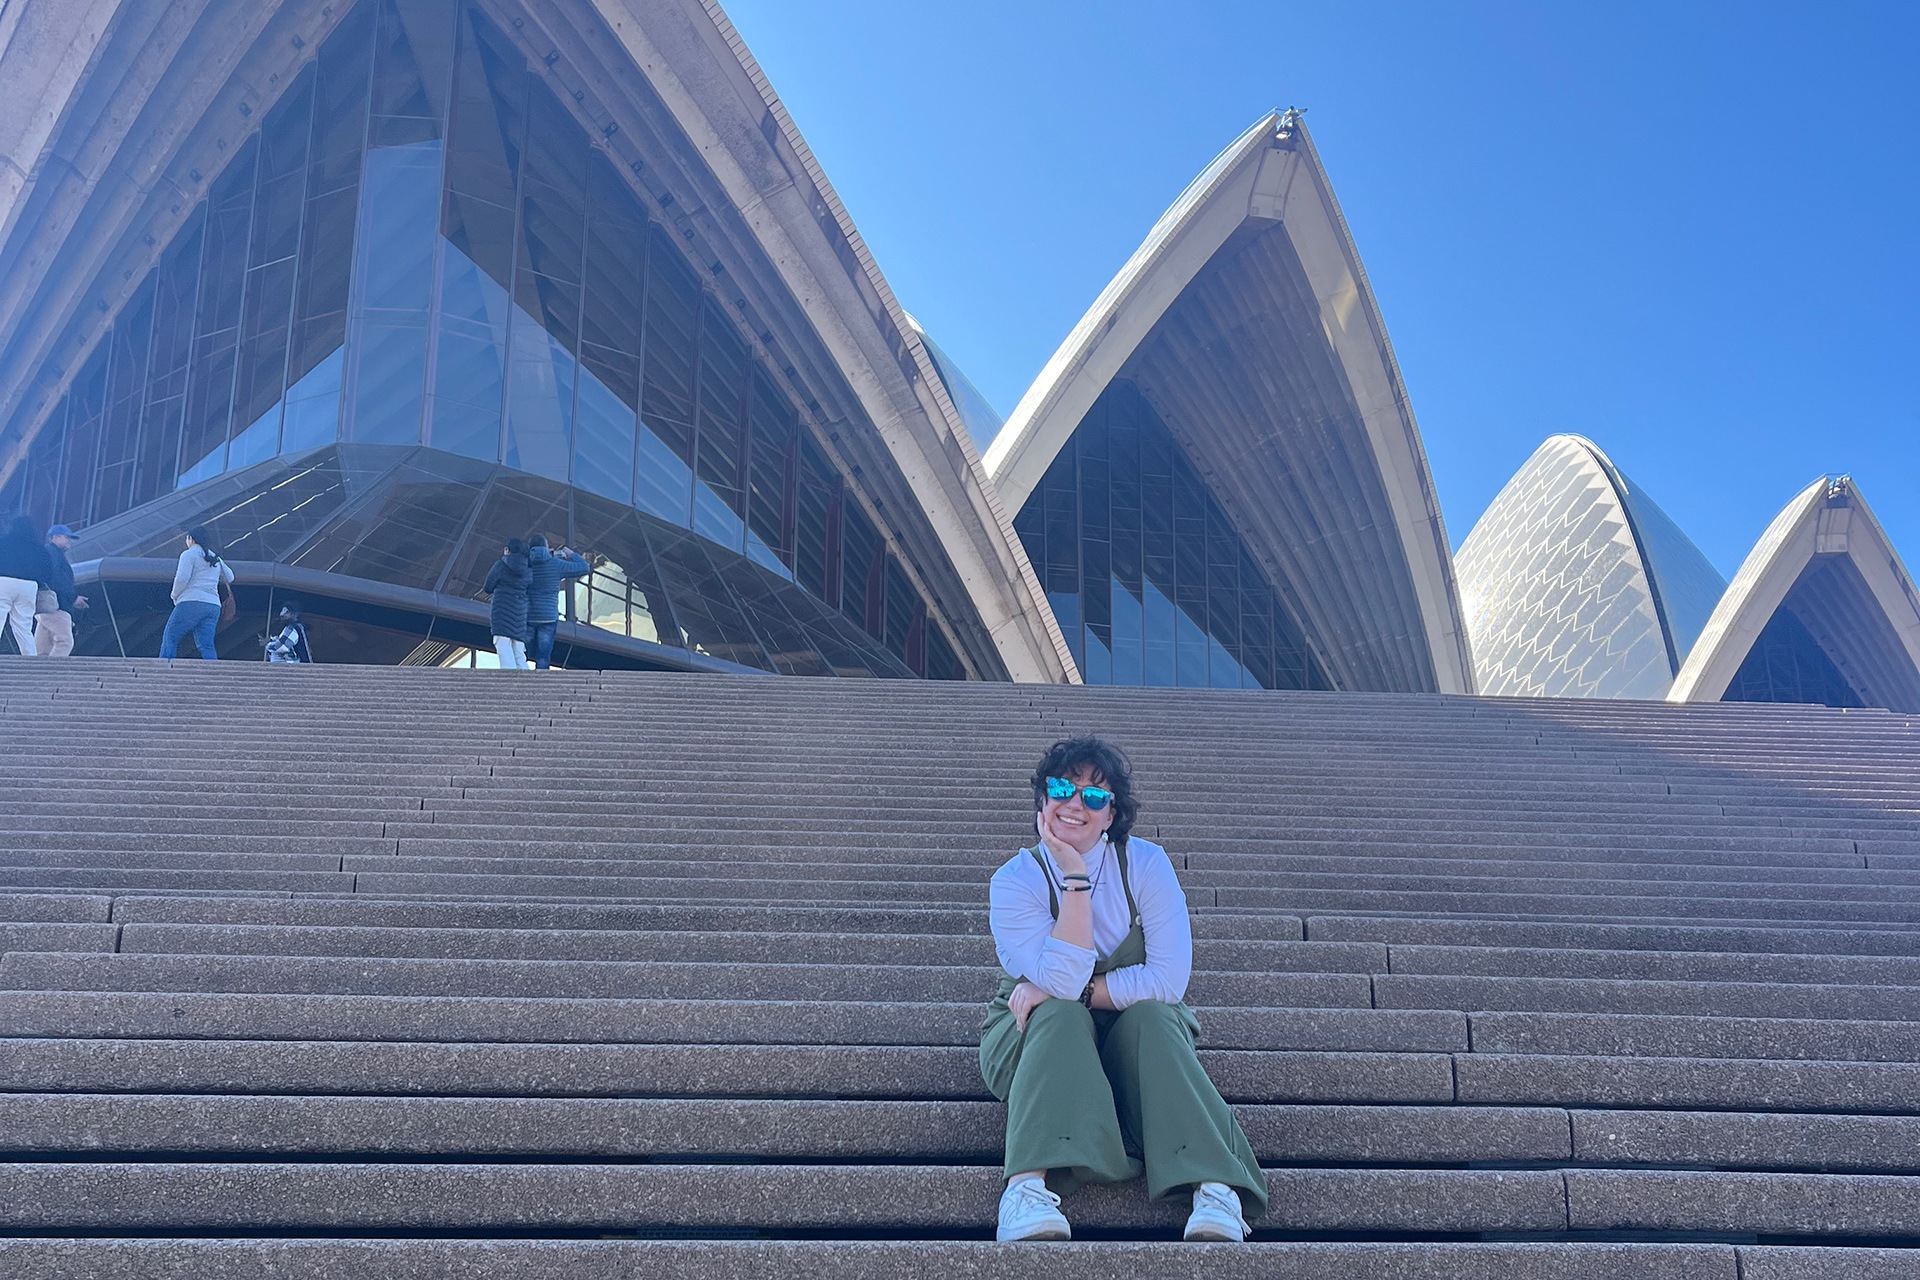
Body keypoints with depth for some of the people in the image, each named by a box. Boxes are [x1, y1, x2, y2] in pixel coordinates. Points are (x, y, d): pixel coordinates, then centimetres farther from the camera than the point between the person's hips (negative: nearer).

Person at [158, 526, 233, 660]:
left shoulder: (189, 554, 1)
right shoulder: (215, 557, 21)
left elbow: (182, 578, -11)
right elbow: (229, 577, 33)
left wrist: (175, 596, 4)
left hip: (191, 603, -6)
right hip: (214, 606, 6)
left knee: (170, 637, 3)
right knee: (206, 646, -2)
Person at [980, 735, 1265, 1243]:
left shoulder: (1146, 864, -9)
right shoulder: (1015, 880, -11)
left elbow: (1169, 980, -19)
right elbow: (1062, 983, -26)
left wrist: (1077, 989, -20)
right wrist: (1076, 878, -27)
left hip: (1136, 1031, 1)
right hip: (1043, 1034, -1)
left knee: (1151, 1016, -30)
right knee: (1060, 1016, -32)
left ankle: (1213, 1185, -41)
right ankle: (1028, 1185, -48)